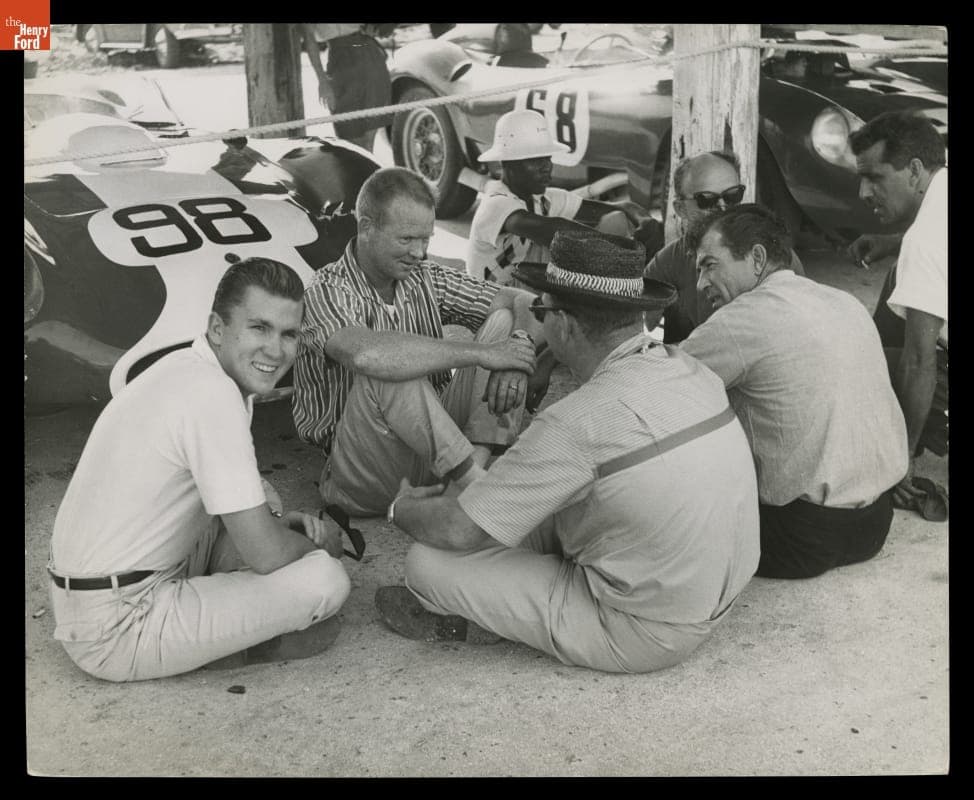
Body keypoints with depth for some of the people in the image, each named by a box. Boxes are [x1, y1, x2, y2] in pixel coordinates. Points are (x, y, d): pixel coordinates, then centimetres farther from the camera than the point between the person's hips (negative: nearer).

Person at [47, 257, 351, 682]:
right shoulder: (214, 394, -23)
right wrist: (321, 544, -2)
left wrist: (281, 521, 1)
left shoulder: (186, 367, 5)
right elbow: (266, 554, -23)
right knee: (325, 580, -19)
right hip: (117, 631, -10)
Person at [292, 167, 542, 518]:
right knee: (386, 372, -36)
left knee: (504, 321, -6)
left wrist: (517, 351, -19)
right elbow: (366, 354, -37)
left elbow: (522, 300, 4)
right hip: (363, 483, -6)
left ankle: (477, 461, -24)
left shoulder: (425, 280, 5)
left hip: (433, 455, 6)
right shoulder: (326, 293, -14)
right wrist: (481, 353, -30)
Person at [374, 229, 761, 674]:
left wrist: (402, 510, 2)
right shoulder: (694, 373, -4)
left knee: (430, 562, -5)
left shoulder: (581, 421, -28)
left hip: (639, 638, -8)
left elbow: (460, 530, -20)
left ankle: (460, 619, 25)